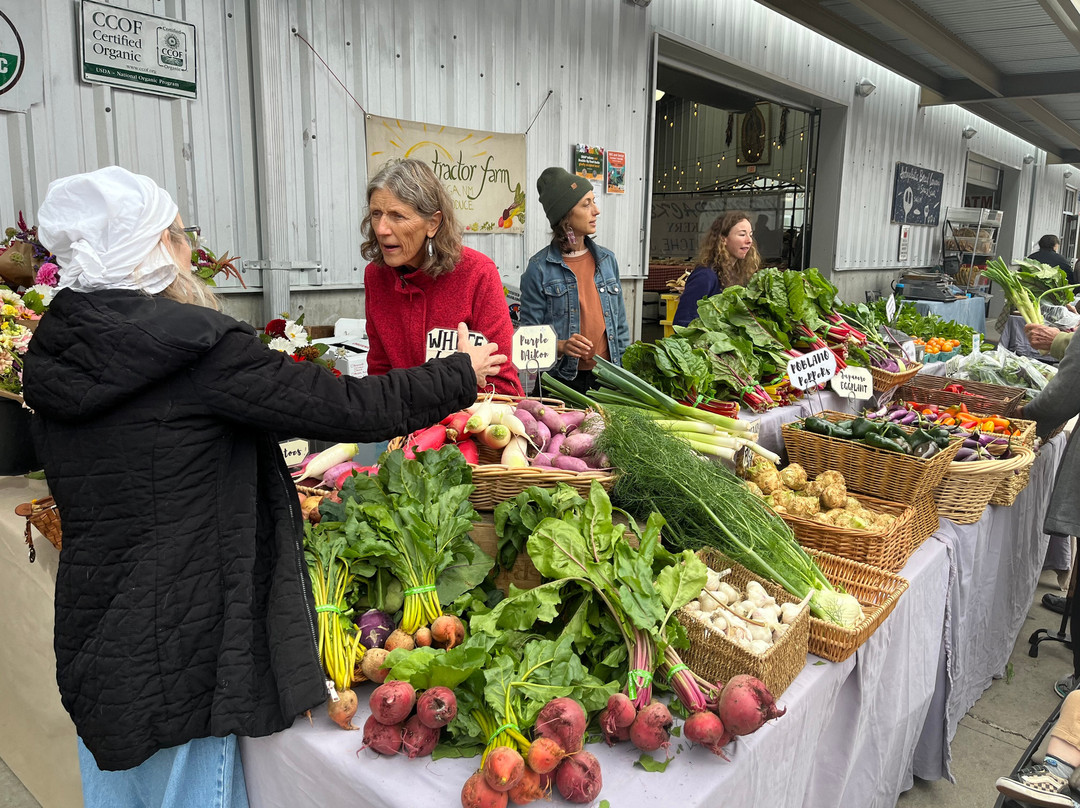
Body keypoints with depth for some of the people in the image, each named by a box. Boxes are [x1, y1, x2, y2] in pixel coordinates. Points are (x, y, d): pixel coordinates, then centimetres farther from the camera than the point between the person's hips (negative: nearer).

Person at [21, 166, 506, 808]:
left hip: (87, 636, 7)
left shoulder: (51, 361, 3)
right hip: (175, 652, -7)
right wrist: (461, 375, -5)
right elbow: (347, 408, -20)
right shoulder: (199, 347, -21)